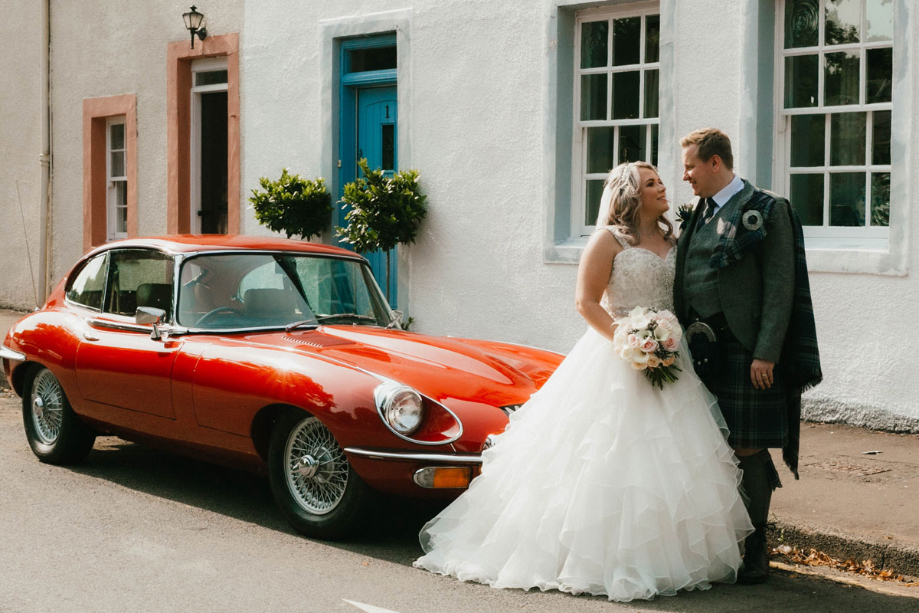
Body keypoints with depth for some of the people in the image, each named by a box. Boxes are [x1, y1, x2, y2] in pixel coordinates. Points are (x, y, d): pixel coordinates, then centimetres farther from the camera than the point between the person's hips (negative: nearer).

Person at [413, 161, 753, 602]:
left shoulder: (673, 240, 14)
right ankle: (605, 560, 0)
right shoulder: (609, 240, -4)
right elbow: (586, 302, -10)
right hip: (615, 361, -6)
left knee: (667, 458, 4)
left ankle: (667, 554, 12)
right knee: (610, 457, -6)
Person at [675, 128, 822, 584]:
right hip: (702, 350, 6)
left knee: (748, 449, -1)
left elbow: (780, 286, -10)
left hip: (745, 351, -6)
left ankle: (754, 550, 9)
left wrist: (766, 353, -16)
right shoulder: (699, 215, 15)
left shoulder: (766, 211, -5)